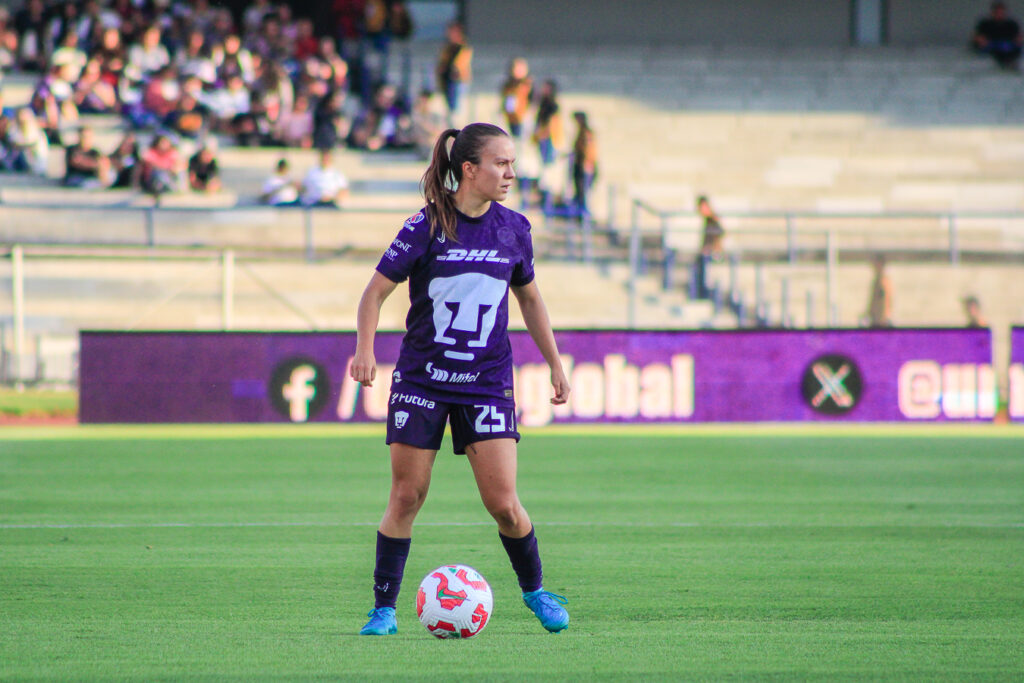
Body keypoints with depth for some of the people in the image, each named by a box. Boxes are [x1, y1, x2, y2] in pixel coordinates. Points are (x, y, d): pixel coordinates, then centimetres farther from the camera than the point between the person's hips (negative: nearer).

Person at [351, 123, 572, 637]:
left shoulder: (513, 228, 2)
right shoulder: (426, 227, -8)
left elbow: (529, 297, 16)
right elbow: (377, 290, -4)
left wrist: (555, 364, 17)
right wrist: (365, 349, -18)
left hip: (487, 382, 2)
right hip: (421, 379, -2)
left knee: (503, 504, -6)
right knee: (406, 498, -1)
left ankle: (534, 589, 19)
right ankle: (384, 609, 10)